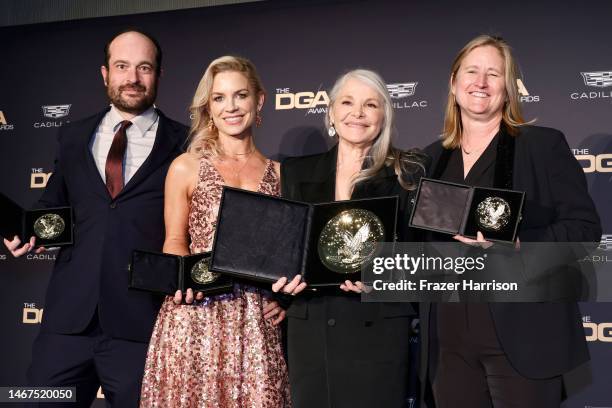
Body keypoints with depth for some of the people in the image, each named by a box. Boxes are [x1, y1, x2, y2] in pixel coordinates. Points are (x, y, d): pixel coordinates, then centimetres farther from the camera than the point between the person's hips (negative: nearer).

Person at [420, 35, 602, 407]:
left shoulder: (544, 144, -1)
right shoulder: (434, 157, 13)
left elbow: (585, 227, -7)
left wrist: (516, 245, -21)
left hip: (522, 337, -4)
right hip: (450, 339, 4)